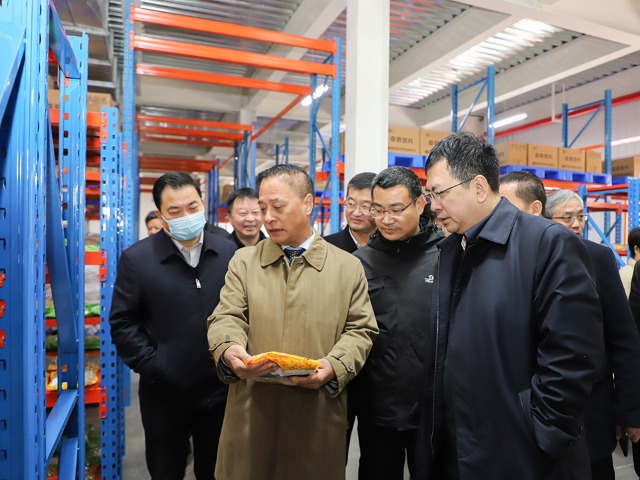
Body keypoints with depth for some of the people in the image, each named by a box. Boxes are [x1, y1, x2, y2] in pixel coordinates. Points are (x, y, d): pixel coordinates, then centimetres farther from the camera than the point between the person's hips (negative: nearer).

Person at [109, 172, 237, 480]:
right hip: (165, 394, -1)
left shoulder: (228, 252, -2)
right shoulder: (136, 258, -7)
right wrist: (152, 367, -12)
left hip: (219, 392, 2)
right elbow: (123, 323, -6)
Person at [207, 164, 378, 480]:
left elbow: (360, 330, 2)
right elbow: (226, 317, -1)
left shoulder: (348, 266, 3)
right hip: (252, 412, 1)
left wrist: (334, 365, -15)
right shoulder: (243, 261, 6)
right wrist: (229, 350, -23)